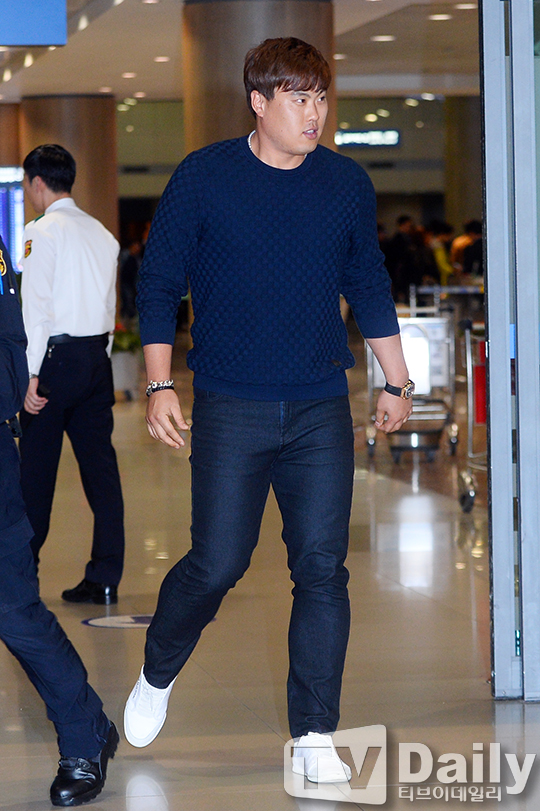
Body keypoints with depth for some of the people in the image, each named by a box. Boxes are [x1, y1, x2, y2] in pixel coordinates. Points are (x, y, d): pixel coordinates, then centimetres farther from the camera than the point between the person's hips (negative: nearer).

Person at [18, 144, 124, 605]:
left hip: (57, 357, -6)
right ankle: (104, 579, 3)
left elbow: (36, 305, -14)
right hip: (97, 357, 6)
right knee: (99, 464, 4)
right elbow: (110, 305, 14)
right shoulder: (102, 234, 13)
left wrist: (32, 374, -14)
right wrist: (97, 357, 17)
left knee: (36, 468, 3)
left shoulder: (43, 231, -7)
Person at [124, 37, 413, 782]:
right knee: (217, 565, -2)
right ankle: (156, 676, 28)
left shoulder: (347, 183, 4)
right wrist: (160, 386, -5)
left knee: (322, 567, -2)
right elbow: (159, 282, 2)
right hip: (230, 409, -2)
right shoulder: (203, 178, -4)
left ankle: (315, 735, 8)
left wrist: (397, 383, 19)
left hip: (322, 411, 2)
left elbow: (370, 288, 16)